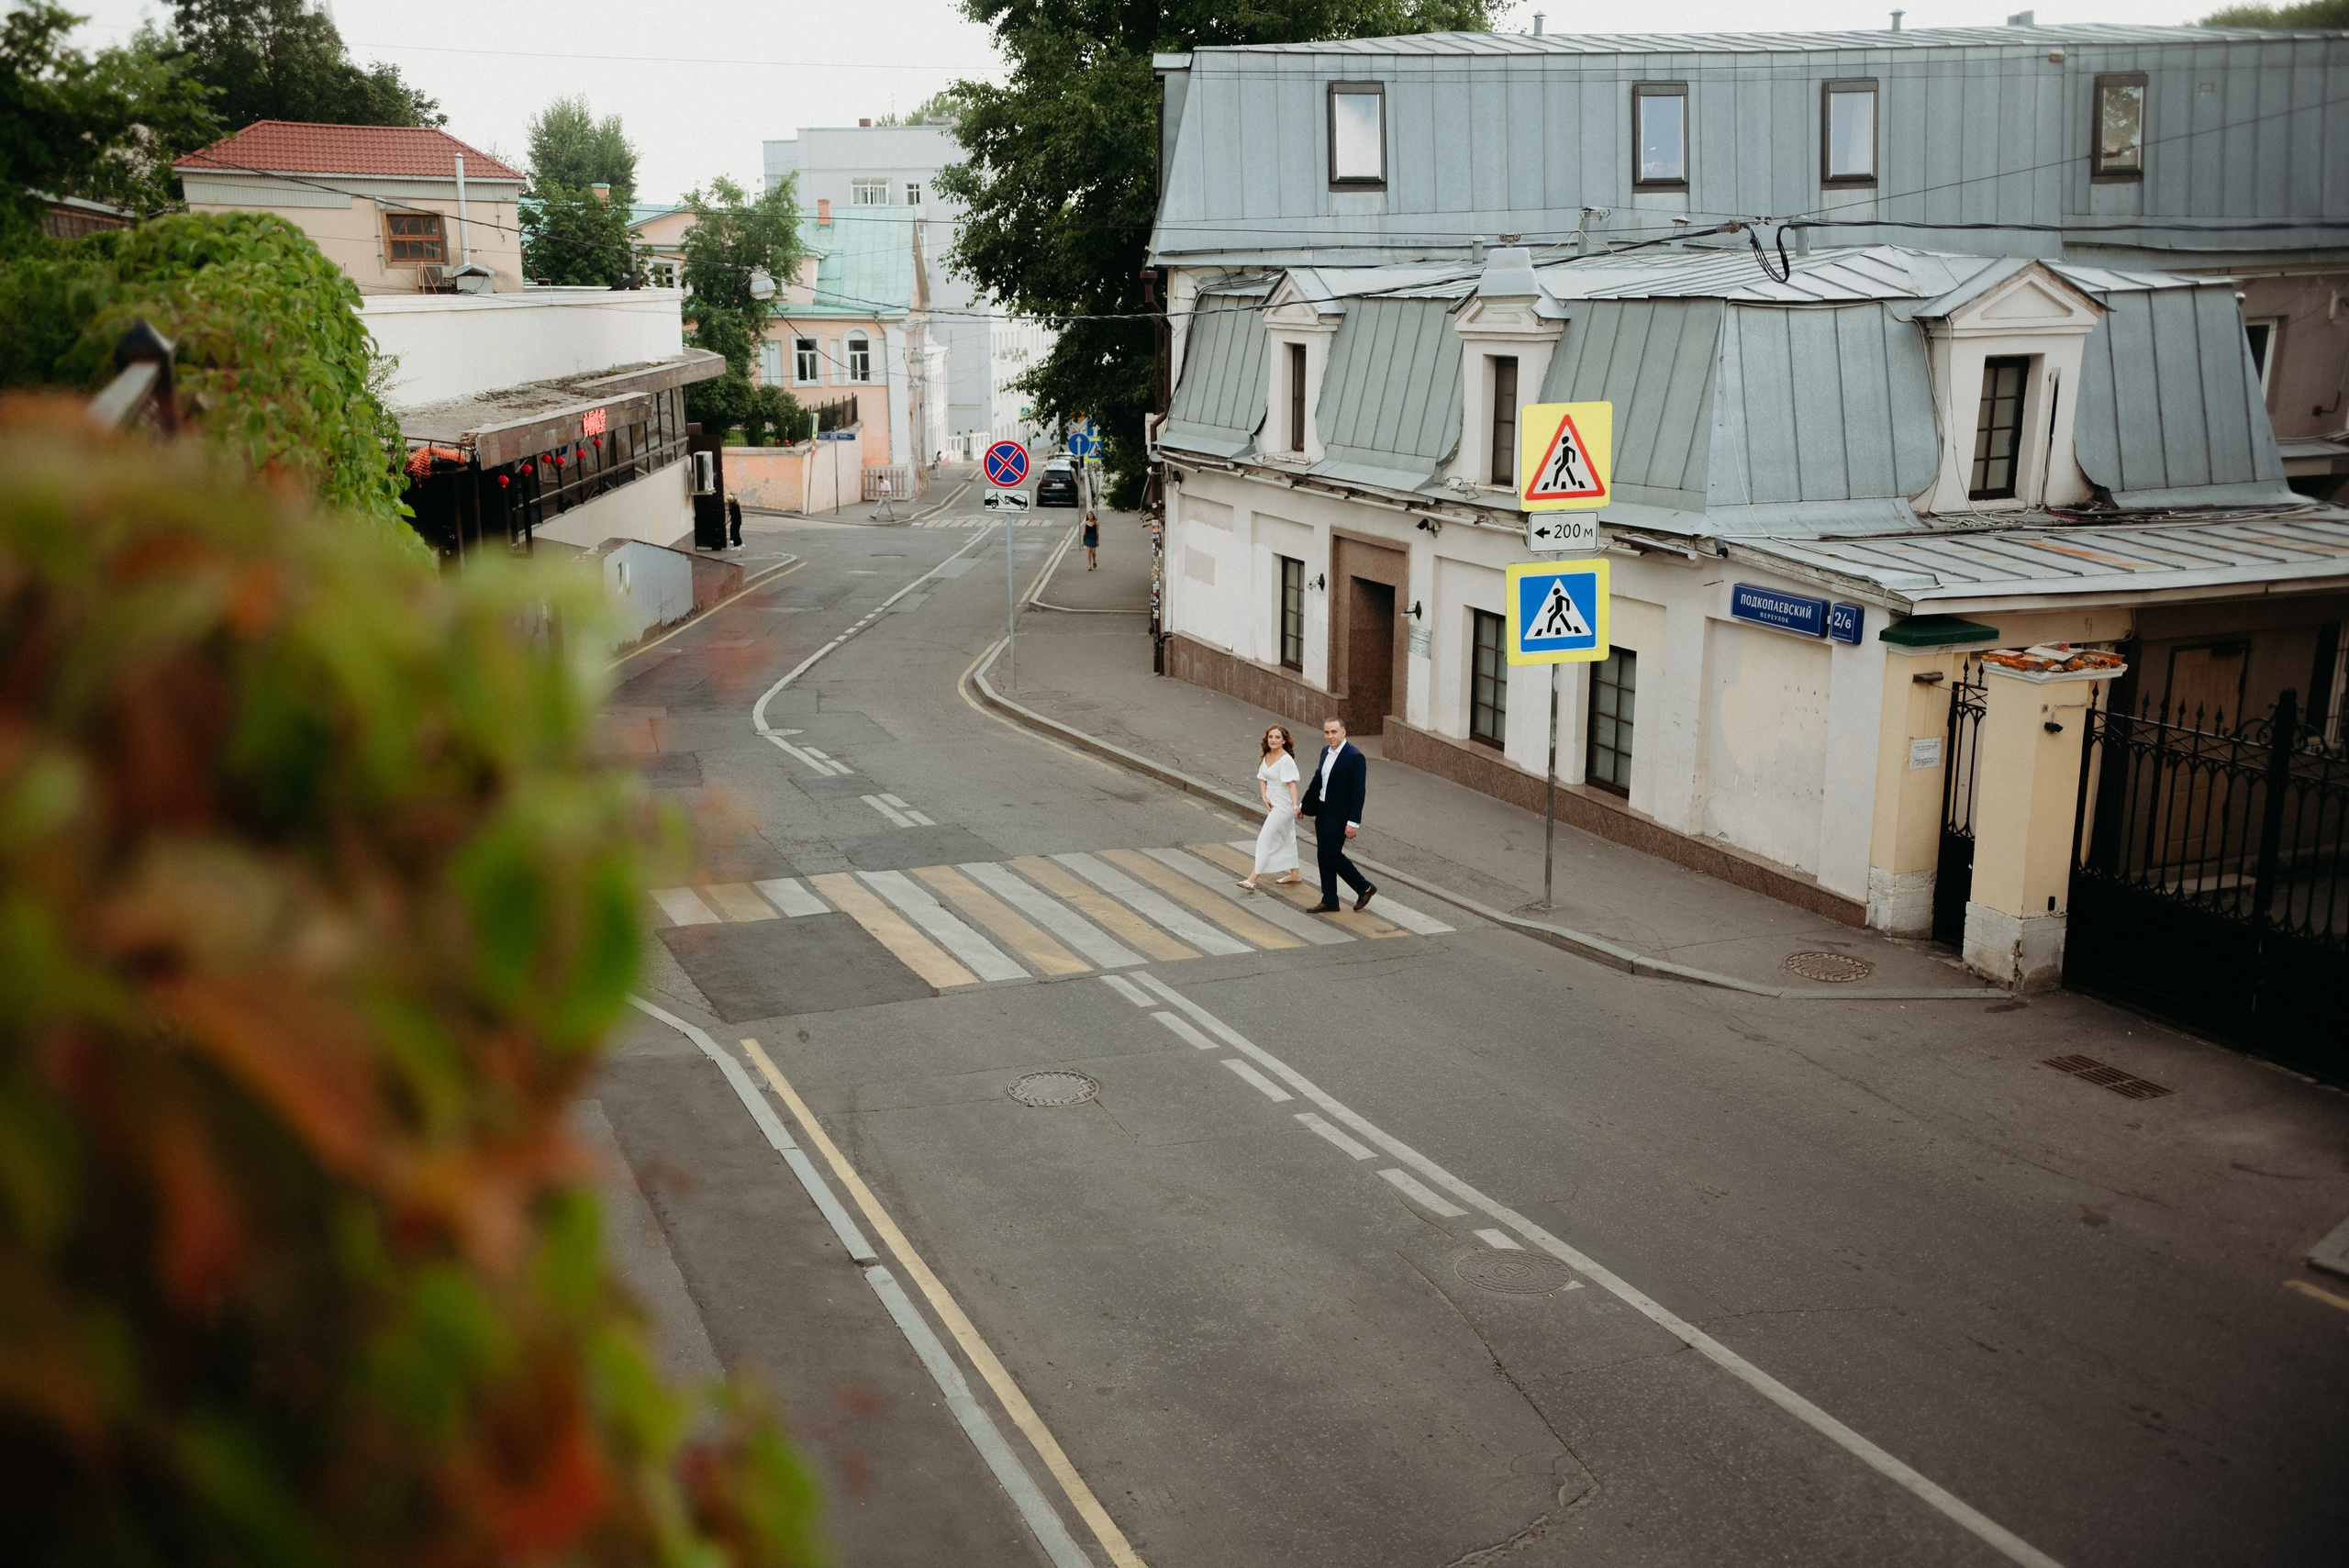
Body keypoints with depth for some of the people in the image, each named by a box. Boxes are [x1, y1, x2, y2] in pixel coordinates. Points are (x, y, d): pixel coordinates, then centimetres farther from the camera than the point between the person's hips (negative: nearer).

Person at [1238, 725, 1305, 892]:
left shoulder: (1286, 760, -19)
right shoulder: (1266, 756, 6)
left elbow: (1291, 783, -26)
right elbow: (1262, 779, 10)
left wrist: (1295, 804, -35)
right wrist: (1264, 797, -6)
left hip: (1283, 805, -9)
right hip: (1272, 803, 9)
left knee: (1265, 839, -11)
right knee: (1286, 838, 19)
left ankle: (1252, 880, -11)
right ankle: (1295, 874, 33)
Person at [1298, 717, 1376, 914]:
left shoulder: (1355, 757, -18)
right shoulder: (1326, 751, 7)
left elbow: (1359, 791, -19)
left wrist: (1353, 822, -21)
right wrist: (1303, 805, 24)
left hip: (1339, 816, -8)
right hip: (1322, 811, 8)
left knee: (1332, 854, -6)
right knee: (1323, 855, 10)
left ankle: (1365, 887, 12)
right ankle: (1329, 901, 18)